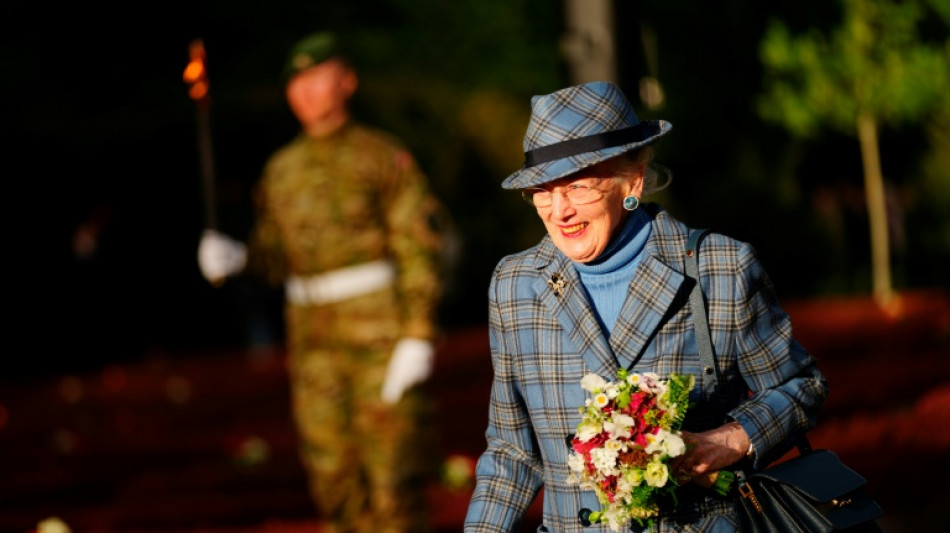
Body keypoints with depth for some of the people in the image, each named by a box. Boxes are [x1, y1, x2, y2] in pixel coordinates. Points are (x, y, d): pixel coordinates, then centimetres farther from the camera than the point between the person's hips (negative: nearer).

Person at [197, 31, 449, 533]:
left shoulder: (382, 155, -2)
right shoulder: (282, 168, 13)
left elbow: (420, 249, -7)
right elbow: (277, 255, 17)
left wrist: (418, 338, -15)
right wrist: (236, 257, -5)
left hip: (380, 330, -5)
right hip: (313, 335, 5)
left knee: (391, 466, -8)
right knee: (332, 472, 5)